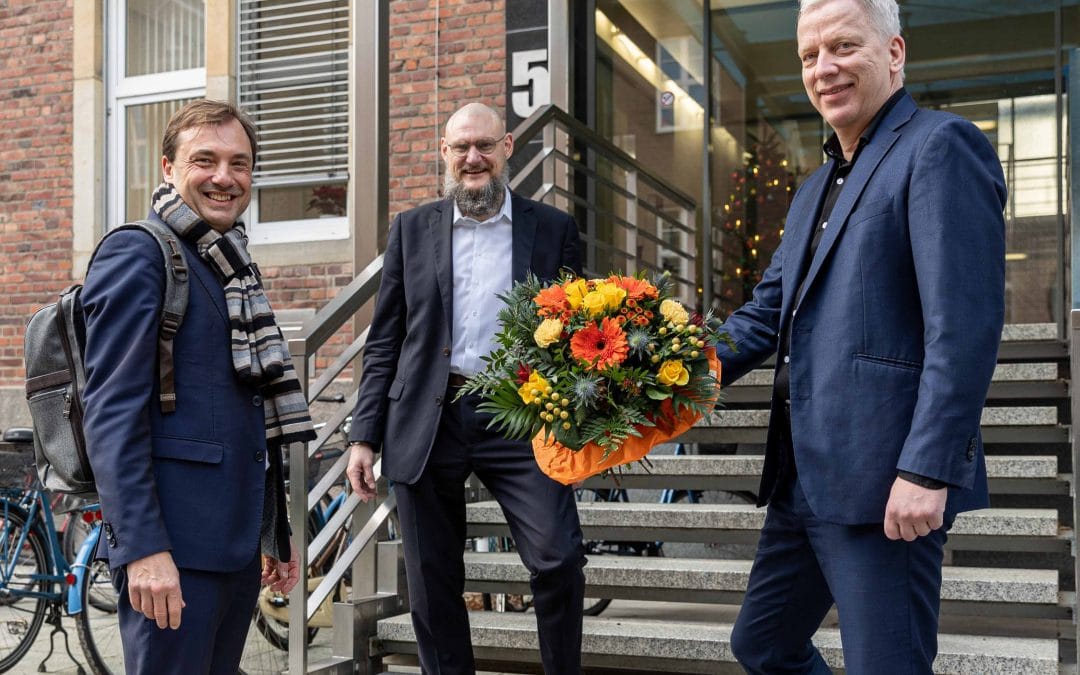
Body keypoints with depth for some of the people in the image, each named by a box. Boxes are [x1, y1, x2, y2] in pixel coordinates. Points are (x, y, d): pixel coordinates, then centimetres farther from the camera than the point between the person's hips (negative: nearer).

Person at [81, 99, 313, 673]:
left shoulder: (231, 265, 17)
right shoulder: (136, 254, -9)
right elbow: (111, 411, -16)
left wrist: (275, 531, 19)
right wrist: (142, 547, -22)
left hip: (236, 540, 8)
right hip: (173, 547, -8)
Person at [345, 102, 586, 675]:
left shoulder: (553, 229, 7)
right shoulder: (412, 229, 10)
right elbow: (384, 342, 9)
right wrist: (364, 435, 3)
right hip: (428, 422, 2)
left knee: (558, 559, -12)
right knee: (433, 584, 8)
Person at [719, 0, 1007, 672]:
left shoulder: (940, 145, -9)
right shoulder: (817, 187, 20)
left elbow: (966, 323, -18)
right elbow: (768, 312, 18)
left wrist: (929, 470, -23)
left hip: (885, 485, -9)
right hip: (803, 478, 9)